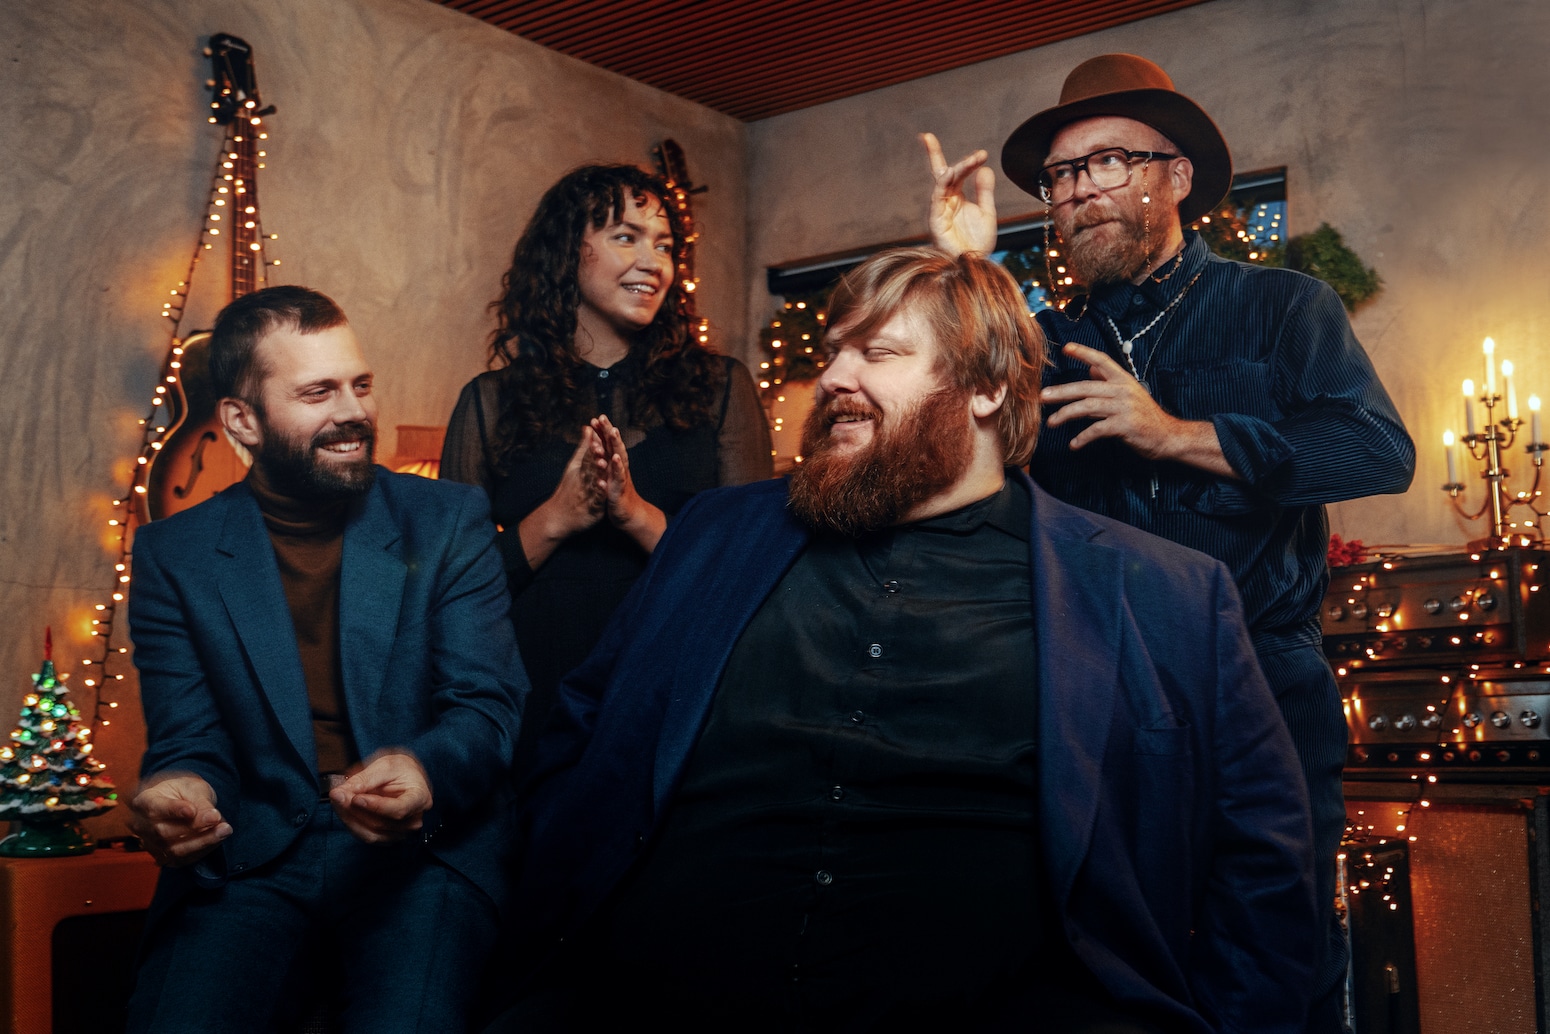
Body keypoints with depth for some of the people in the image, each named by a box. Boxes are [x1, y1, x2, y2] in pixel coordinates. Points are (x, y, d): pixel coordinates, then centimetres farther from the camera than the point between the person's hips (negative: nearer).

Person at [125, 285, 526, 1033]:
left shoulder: (449, 523, 5)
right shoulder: (174, 556, 8)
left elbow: (490, 707, 0)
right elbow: (187, 739, 5)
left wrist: (424, 774, -24)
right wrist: (177, 794, -20)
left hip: (422, 858, -1)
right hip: (249, 861, 1)